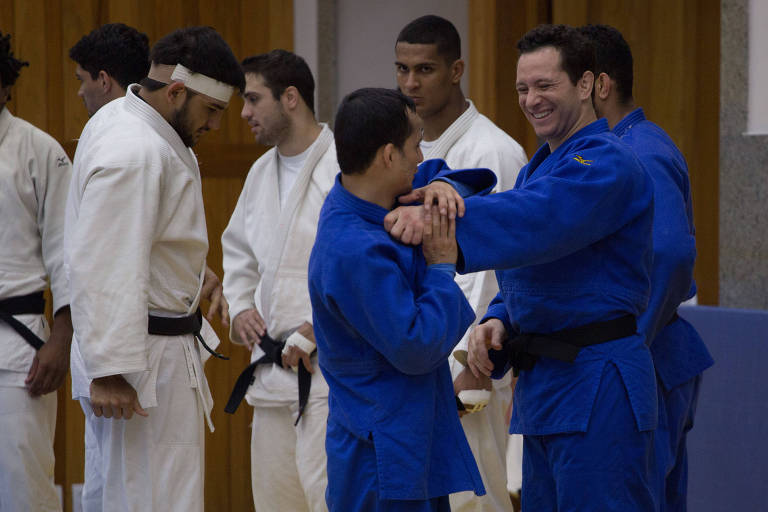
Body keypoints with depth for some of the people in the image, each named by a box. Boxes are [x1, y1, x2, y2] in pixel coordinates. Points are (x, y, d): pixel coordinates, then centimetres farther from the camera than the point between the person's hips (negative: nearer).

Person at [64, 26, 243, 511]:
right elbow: (105, 271, -27)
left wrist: (195, 272, 13)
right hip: (144, 361, -11)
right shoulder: (134, 154, -24)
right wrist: (109, 371, -28)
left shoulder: (120, 119, 9)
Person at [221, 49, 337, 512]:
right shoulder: (262, 171, 16)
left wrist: (320, 327, -19)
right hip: (274, 367, 8)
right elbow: (238, 251, 30)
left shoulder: (346, 166, -12)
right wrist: (240, 307, 11)